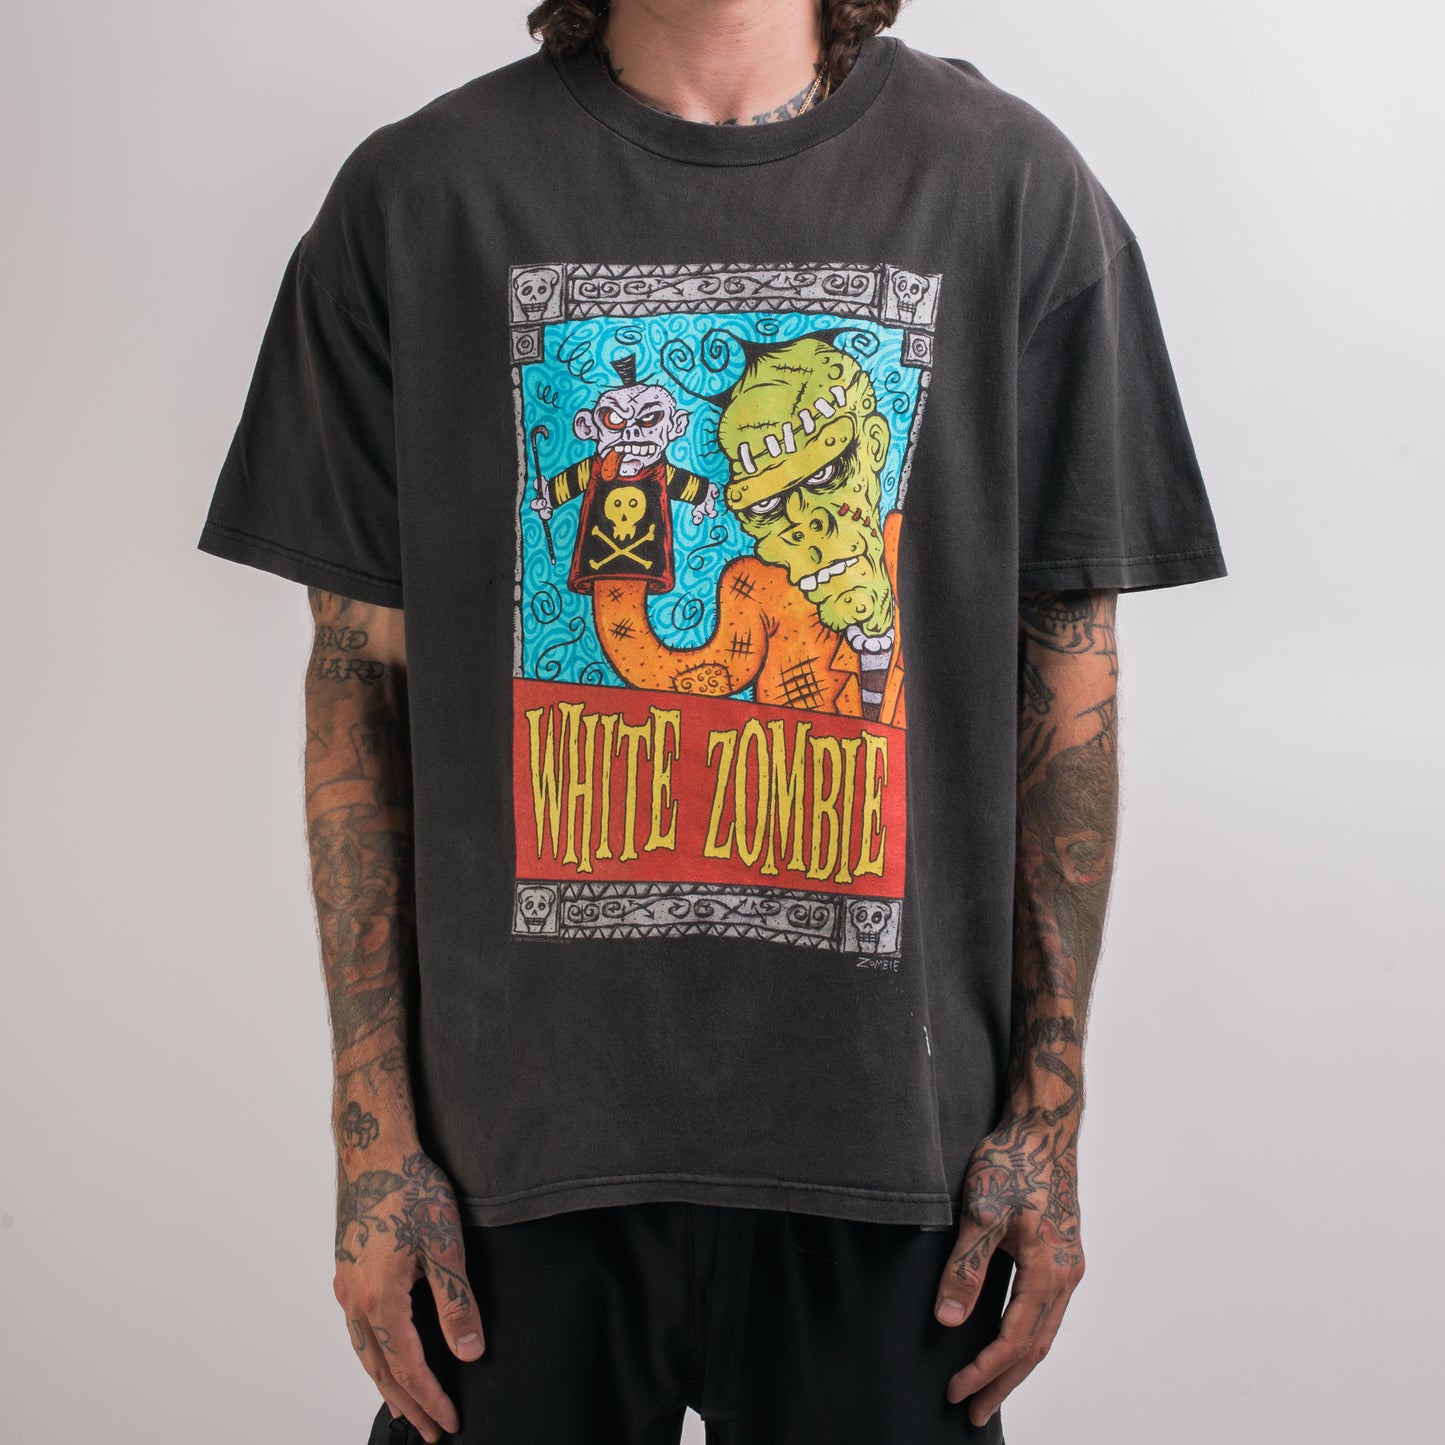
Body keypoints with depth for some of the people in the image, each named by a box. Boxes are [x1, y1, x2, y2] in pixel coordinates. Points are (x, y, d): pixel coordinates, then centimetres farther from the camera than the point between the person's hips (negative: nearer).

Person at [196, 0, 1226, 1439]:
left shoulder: (1015, 188, -1)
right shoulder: (413, 199, -1)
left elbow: (1066, 676, 1)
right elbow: (363, 682, 0)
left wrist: (1050, 1112, 0)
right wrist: (374, 1138, -1)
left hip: (887, 1126, 1)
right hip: (520, 1136, 1)